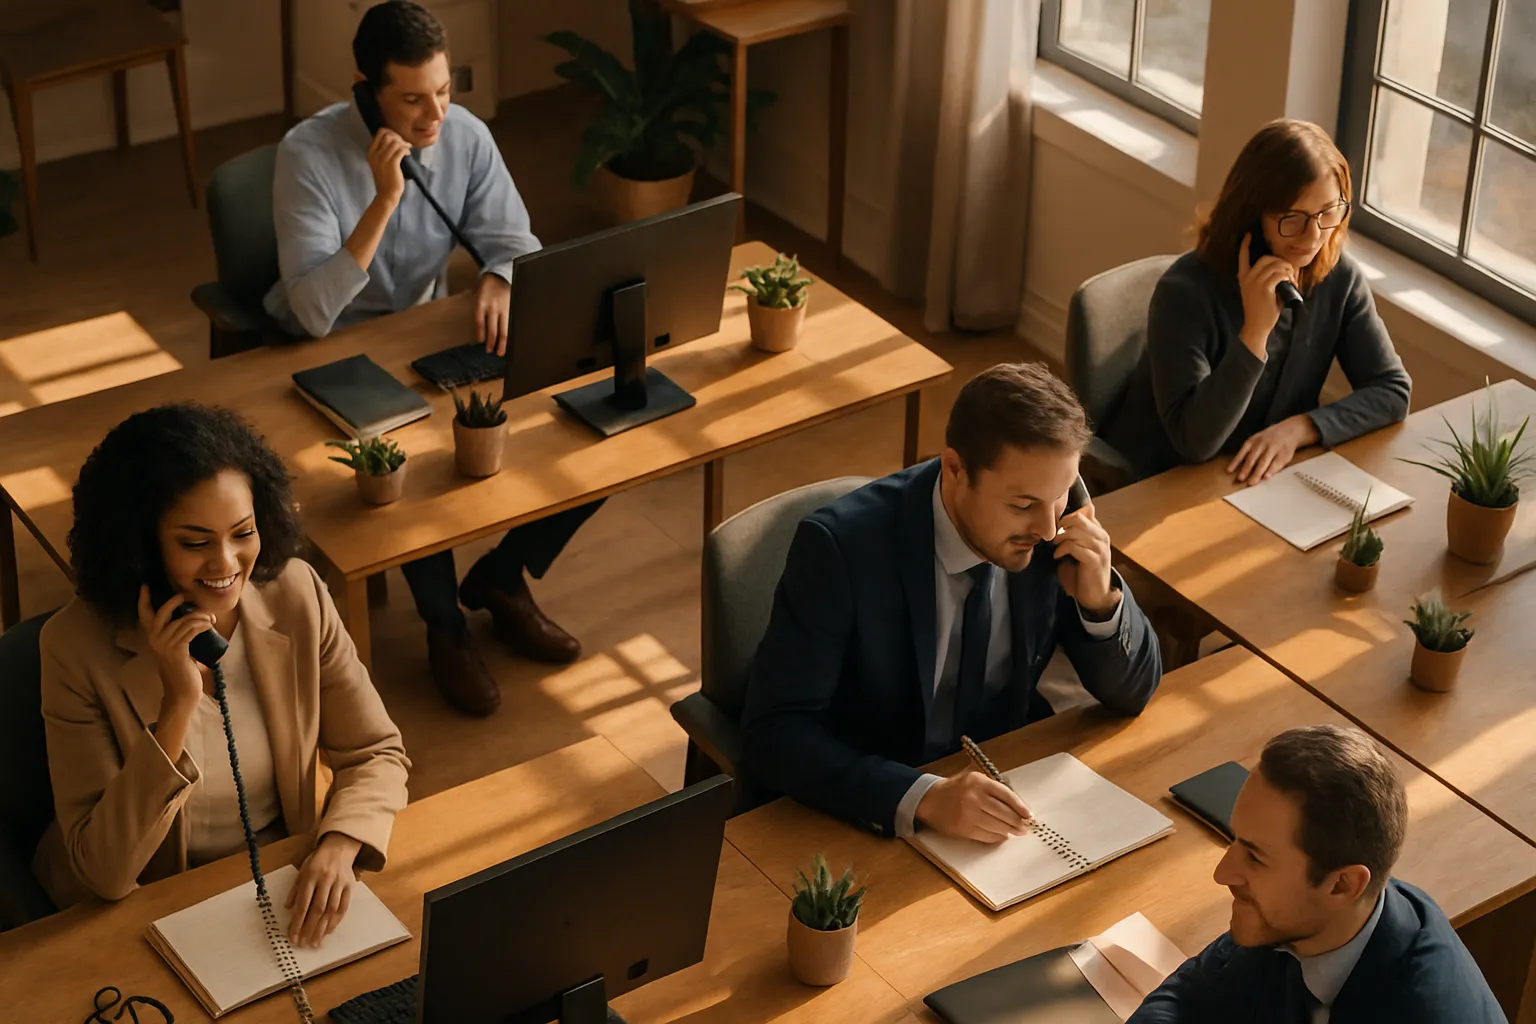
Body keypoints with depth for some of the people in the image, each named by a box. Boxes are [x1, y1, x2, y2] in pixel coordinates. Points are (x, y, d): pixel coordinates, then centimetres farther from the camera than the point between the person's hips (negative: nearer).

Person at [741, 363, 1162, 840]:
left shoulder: (1052, 533, -9)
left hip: (1004, 788, 3)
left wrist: (1101, 599, -19)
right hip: (874, 819, -3)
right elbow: (773, 735, -24)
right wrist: (923, 798, -36)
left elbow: (1132, 692, 1)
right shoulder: (842, 545, -22)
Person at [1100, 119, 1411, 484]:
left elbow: (1392, 390, -3)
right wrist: (1255, 330, -32)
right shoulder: (1187, 292, -20)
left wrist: (1297, 428, -17)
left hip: (1266, 480, 5)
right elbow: (1193, 440, -25)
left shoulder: (1339, 277, -4)